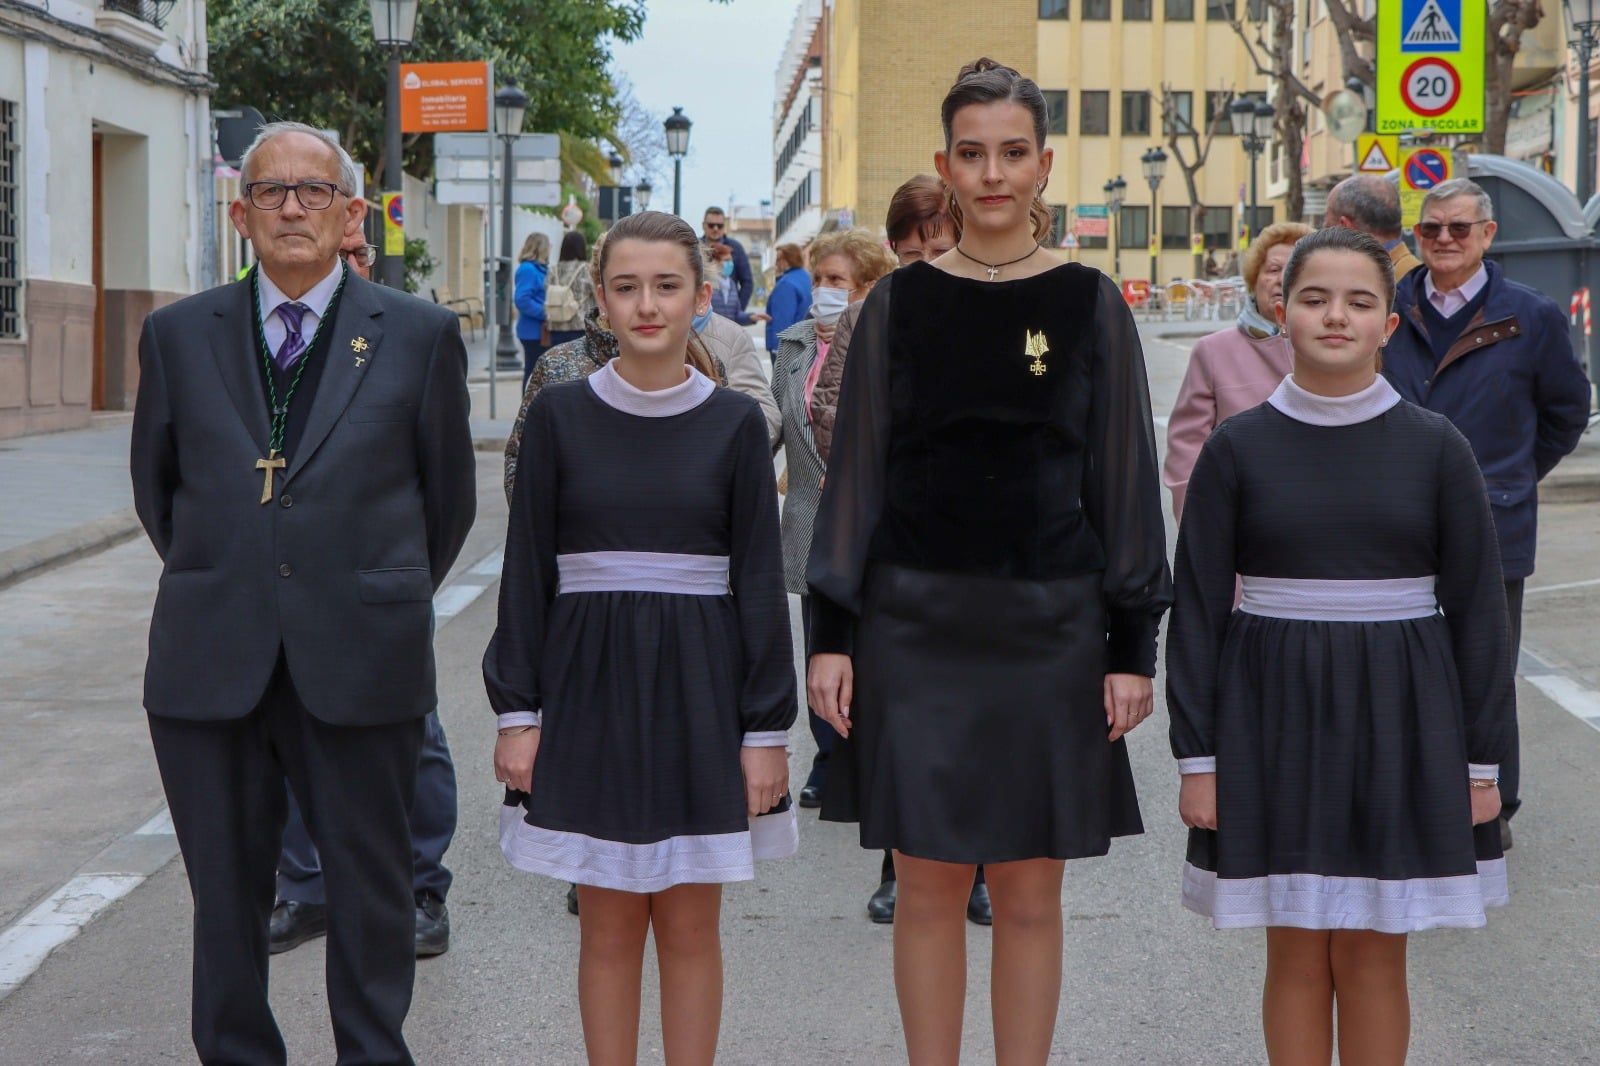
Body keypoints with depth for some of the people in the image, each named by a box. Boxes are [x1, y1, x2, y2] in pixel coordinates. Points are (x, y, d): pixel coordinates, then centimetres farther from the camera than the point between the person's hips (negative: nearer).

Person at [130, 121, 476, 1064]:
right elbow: (156, 485, 18)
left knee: (370, 882, 8)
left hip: (361, 660, -1)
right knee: (227, 888, 9)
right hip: (211, 663, 2)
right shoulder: (179, 335, 7)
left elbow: (449, 493, 10)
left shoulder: (420, 334, 3)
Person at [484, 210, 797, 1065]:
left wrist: (766, 728, -2)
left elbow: (759, 578, 1)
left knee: (689, 927, 6)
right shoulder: (561, 415, 0)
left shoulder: (733, 422, 0)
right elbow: (526, 571, 3)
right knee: (608, 927, 6)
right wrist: (518, 712, -2)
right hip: (588, 683, 0)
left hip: (699, 687, 0)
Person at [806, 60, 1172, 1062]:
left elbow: (1125, 479, 3)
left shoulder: (1092, 305, 2)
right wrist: (831, 631, -1)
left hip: (1049, 626, 0)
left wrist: (1133, 645, -2)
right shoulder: (900, 303, 3)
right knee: (929, 889, 5)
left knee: (1030, 898, 5)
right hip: (916, 627, 1)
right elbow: (856, 470, 4)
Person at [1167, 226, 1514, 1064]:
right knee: (1296, 955, 7)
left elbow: (1476, 607, 2)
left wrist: (1482, 759, 1)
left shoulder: (1434, 448, -1)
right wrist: (1196, 757, -2)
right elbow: (1198, 608, 1)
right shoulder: (1237, 449, -1)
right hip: (1274, 714, 0)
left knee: (1373, 956, 6)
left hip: (1398, 719, 0)